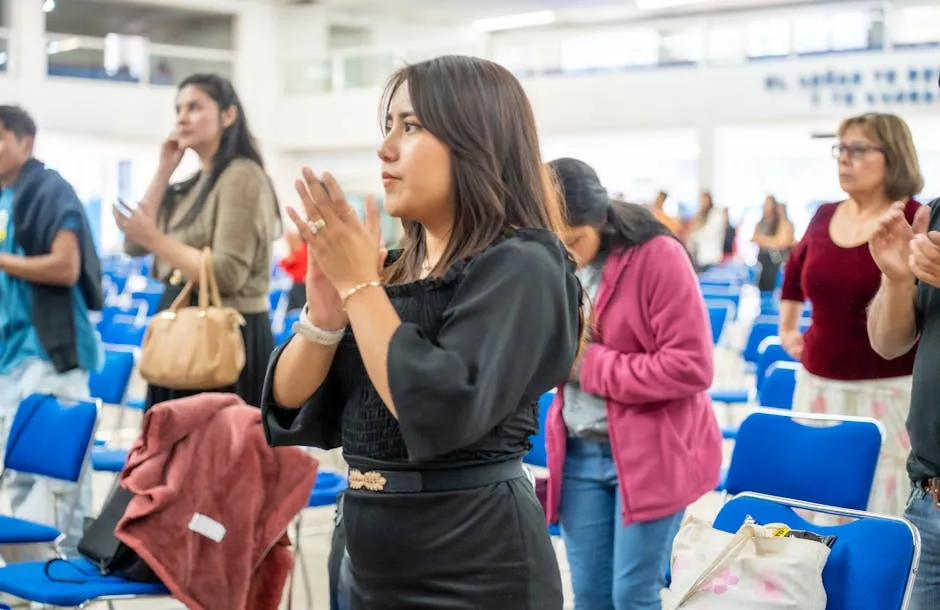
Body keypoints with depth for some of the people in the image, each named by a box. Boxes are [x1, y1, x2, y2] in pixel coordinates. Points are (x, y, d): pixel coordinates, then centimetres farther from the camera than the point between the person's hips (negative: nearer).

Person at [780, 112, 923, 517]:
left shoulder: (917, 223, -10)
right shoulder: (824, 217, 8)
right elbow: (795, 268, 29)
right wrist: (787, 329, 26)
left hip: (889, 393, -6)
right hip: (818, 388, 6)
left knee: (882, 514, -1)